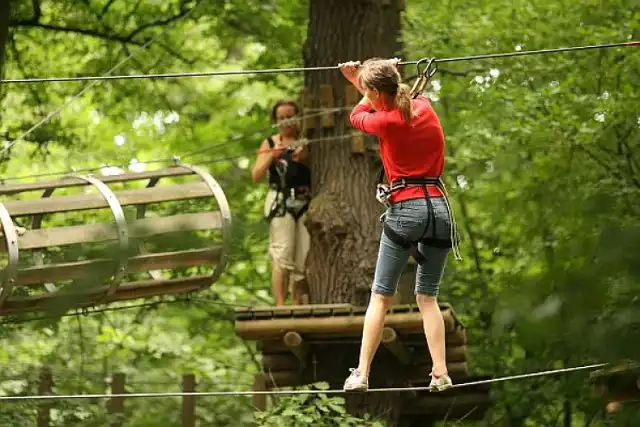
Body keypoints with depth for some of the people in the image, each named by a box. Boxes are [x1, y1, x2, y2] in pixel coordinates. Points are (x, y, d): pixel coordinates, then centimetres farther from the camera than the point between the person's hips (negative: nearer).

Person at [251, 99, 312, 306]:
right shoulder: (270, 143, 11)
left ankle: (297, 304, 7)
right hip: (281, 202, -1)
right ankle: (280, 306, -12)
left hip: (306, 202, 1)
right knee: (282, 256, -10)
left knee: (303, 258, -2)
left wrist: (306, 159, -10)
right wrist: (272, 155, -9)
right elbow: (256, 176, 4)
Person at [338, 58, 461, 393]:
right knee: (428, 297, 10)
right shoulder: (425, 107, 8)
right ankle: (440, 374, -1)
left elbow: (358, 116, 16)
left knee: (381, 295, 3)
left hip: (405, 209, -5)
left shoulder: (386, 122, -7)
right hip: (439, 208, 5)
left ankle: (361, 374, -1)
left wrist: (363, 88, 28)